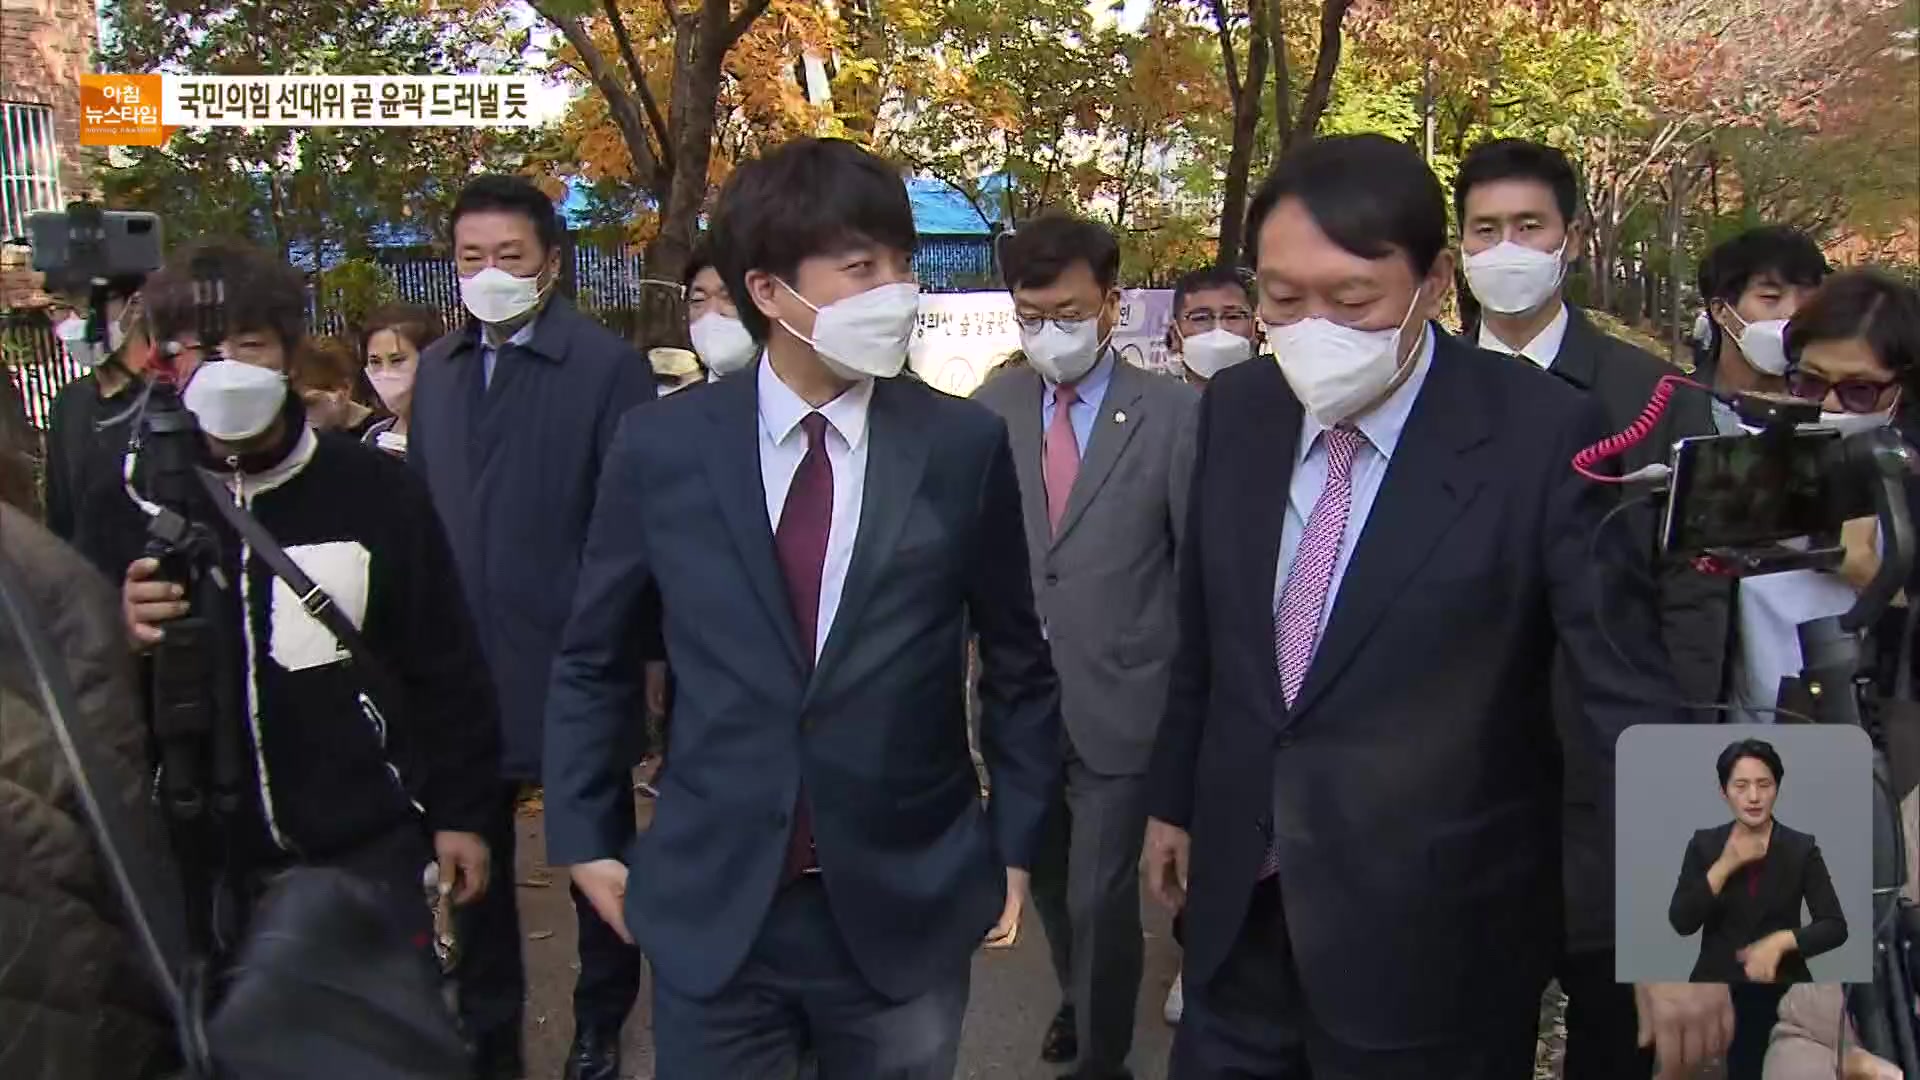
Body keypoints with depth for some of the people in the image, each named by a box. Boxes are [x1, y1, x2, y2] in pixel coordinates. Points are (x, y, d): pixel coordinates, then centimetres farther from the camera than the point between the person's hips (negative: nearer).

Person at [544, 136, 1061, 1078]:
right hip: (707, 910, 0)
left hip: (906, 909, 0)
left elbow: (1018, 663, 5)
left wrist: (1016, 840, 6)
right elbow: (591, 662, 7)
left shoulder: (966, 445, -5)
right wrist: (584, 837, 7)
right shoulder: (660, 447, -4)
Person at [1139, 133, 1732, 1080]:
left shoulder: (1541, 435, -16)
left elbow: (1626, 683, -14)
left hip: (1433, 935, -4)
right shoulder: (1236, 410, 0)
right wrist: (1172, 800, 17)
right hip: (1240, 910, 4)